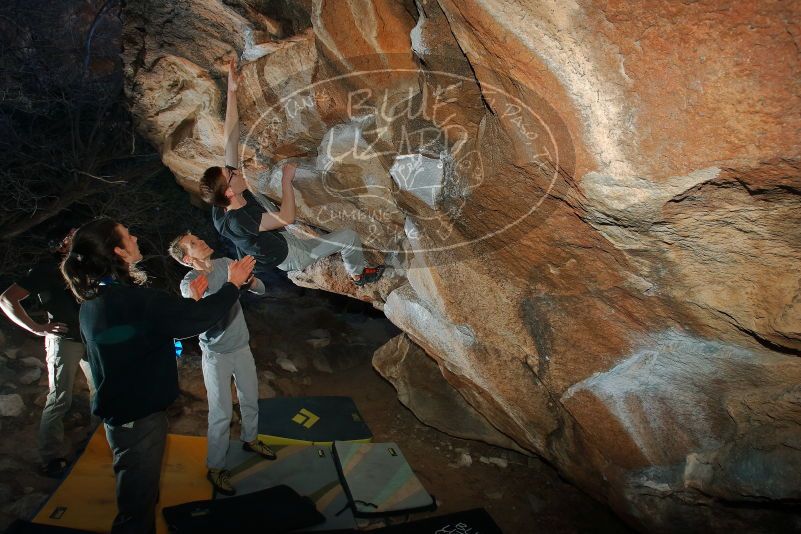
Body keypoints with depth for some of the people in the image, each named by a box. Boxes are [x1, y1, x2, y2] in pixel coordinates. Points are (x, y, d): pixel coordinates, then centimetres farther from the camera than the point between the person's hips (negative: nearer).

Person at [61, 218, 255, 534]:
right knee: (137, 507, 5)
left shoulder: (93, 302, 4)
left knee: (138, 496, 26)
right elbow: (197, 318, -26)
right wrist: (233, 284, -12)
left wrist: (189, 301, 16)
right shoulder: (130, 299, -26)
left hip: (119, 411, 9)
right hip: (138, 417, -9)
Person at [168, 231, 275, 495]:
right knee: (221, 413, 0)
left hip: (242, 347, 5)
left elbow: (260, 290, -2)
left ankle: (250, 439, 45)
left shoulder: (225, 263, -4)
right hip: (216, 355, -5)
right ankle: (215, 468, 16)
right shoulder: (189, 283, -17)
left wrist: (248, 279, -24)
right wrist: (196, 302, -50)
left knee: (250, 398, 20)